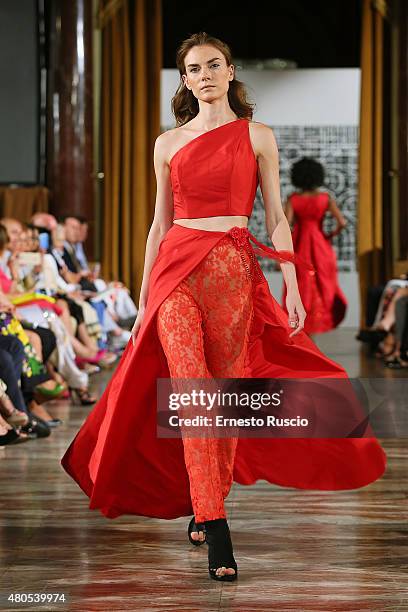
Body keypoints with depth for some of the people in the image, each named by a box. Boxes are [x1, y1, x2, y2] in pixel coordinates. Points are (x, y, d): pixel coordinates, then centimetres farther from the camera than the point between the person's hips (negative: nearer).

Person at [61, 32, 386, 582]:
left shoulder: (257, 136, 7)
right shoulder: (169, 143, 11)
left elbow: (276, 217, 4)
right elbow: (160, 222, 15)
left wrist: (292, 285, -5)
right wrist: (144, 295, 14)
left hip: (235, 269, 0)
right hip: (178, 268, 1)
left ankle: (204, 502, 23)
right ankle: (216, 533, -15)